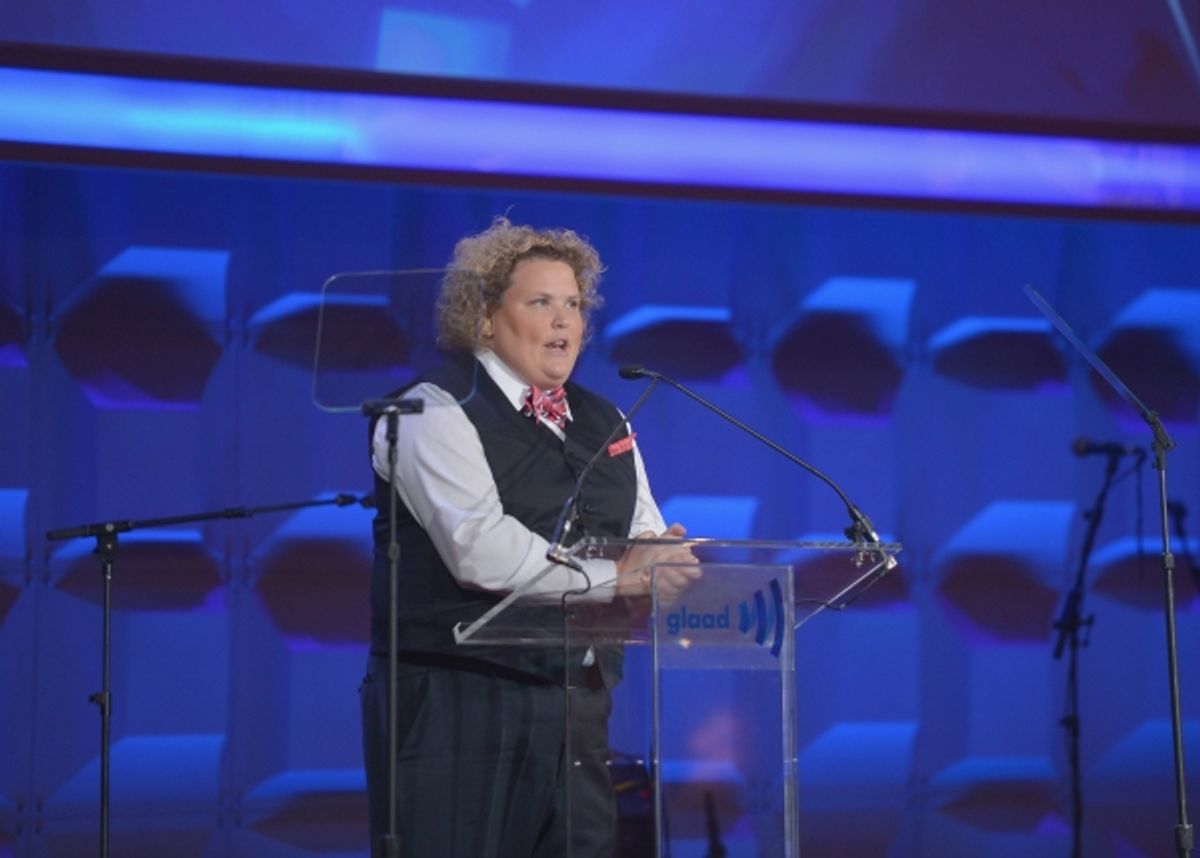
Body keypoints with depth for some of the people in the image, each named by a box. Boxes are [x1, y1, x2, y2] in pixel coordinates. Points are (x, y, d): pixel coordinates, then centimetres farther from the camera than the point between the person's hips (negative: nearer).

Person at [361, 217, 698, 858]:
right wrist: (612, 575, -18)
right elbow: (481, 549, -21)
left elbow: (647, 538, 12)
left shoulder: (604, 422, 17)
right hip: (457, 704, -7)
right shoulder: (437, 414, -7)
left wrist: (659, 560, -12)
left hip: (577, 704, 7)